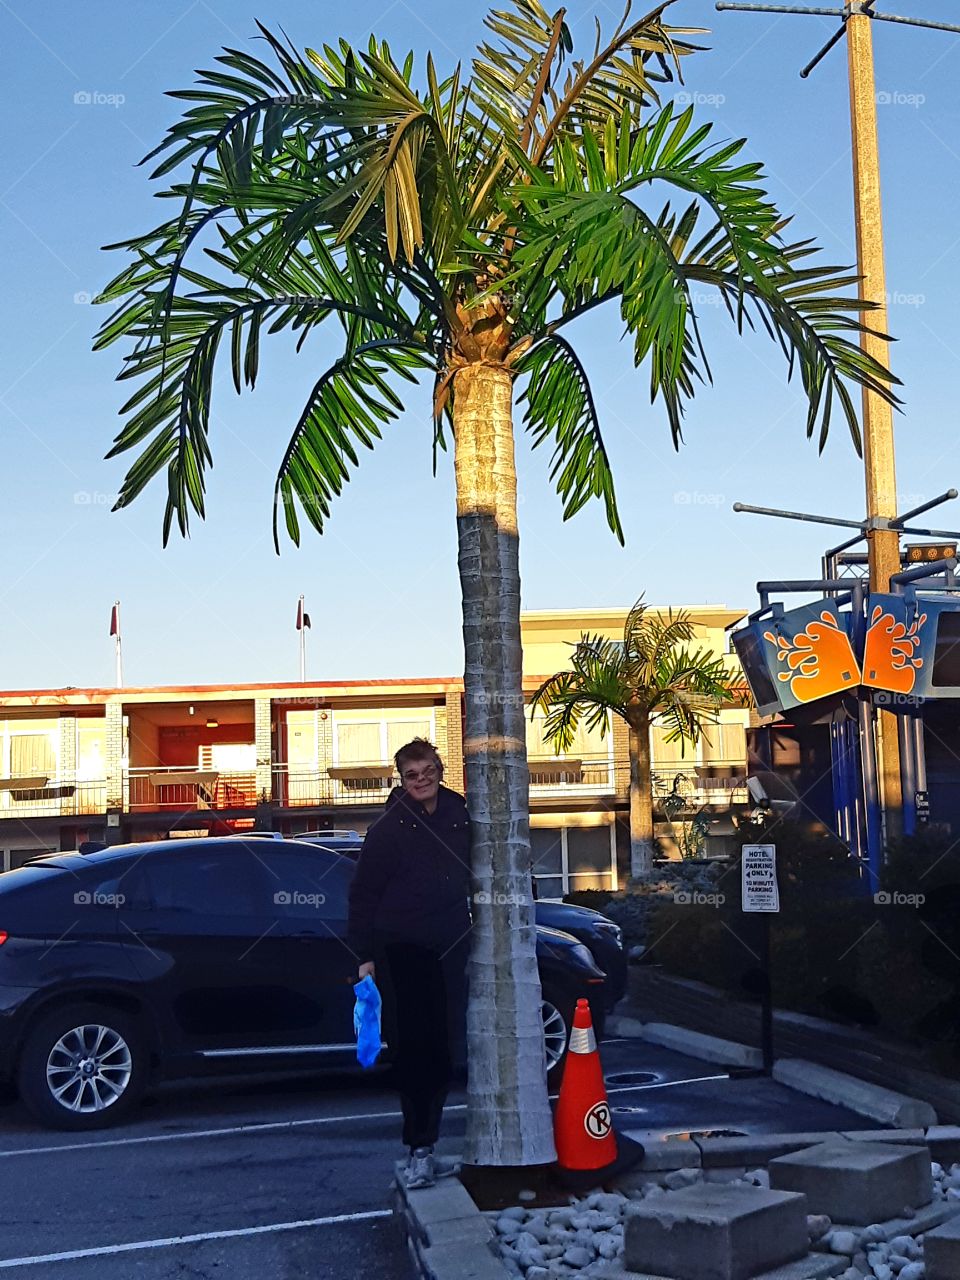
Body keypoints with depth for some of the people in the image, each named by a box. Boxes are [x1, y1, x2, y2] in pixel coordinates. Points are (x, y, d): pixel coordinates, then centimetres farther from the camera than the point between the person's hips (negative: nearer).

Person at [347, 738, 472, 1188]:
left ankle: (424, 1134, 22)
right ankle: (420, 1147, -3)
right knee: (416, 1048, -7)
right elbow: (363, 895, -3)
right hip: (406, 948, -4)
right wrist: (365, 956, -6)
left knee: (444, 1046, 7)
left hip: (453, 946, 4)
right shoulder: (388, 828, -4)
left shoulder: (461, 816, 7)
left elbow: (476, 875, 20)